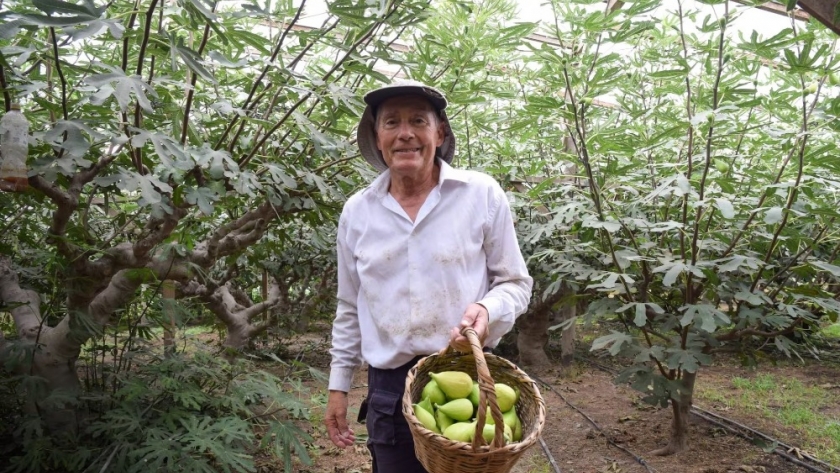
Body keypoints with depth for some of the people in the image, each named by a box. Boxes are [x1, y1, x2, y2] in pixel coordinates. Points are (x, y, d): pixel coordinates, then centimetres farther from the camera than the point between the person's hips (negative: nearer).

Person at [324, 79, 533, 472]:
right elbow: (350, 308, 10)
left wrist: (487, 310, -21)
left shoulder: (482, 194, -6)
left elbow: (515, 282, 0)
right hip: (388, 389, 2)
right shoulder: (356, 211, 2)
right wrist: (338, 385, 12)